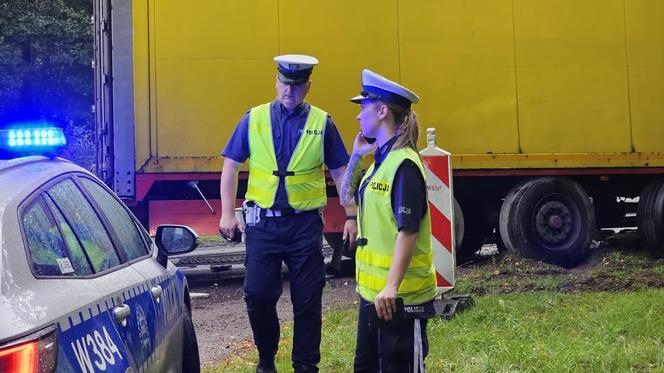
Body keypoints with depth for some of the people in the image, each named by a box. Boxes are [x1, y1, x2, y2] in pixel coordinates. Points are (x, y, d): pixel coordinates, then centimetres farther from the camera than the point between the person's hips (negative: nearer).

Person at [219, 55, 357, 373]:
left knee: (307, 300, 4)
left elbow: (340, 172, 6)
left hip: (306, 223, 0)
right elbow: (231, 167, 5)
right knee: (258, 294, 1)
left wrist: (351, 216, 2)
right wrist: (227, 213, -3)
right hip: (263, 222, 1)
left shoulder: (322, 123, 3)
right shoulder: (253, 119, 4)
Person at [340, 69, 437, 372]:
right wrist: (356, 155, 10)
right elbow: (347, 199, 22)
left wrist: (391, 287, -28)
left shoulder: (404, 165, -18)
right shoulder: (381, 160, 11)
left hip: (399, 296, -10)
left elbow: (408, 231, -23)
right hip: (373, 290, 10)